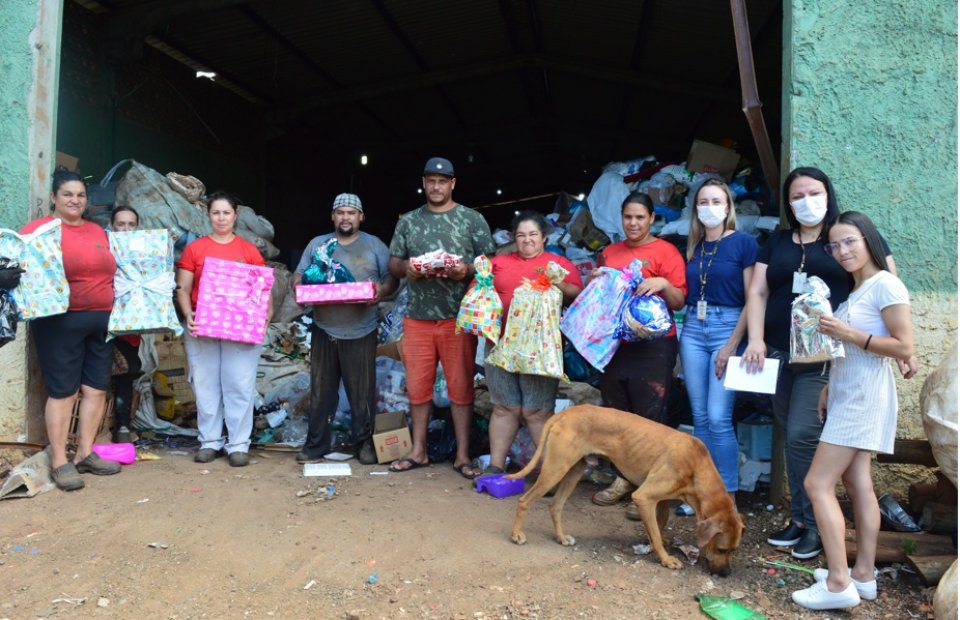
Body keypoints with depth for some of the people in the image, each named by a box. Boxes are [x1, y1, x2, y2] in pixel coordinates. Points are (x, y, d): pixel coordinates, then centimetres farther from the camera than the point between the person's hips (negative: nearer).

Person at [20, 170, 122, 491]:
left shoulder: (99, 232, 16)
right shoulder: (39, 228, -1)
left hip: (102, 320, 6)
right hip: (60, 321, -6)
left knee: (96, 388, 7)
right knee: (63, 391, -2)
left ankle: (85, 454, 19)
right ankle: (59, 462, 8)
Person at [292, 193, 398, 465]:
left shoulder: (375, 245, 7)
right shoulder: (317, 244, 13)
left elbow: (392, 279, 5)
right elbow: (299, 276, 13)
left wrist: (381, 291, -17)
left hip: (361, 332, -2)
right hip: (324, 330, 2)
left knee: (362, 392, 1)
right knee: (321, 391, 7)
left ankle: (364, 444, 14)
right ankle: (316, 445, 17)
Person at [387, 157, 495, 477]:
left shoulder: (472, 219, 3)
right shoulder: (408, 221, 12)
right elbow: (393, 263, 13)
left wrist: (467, 270, -18)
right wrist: (406, 267, -10)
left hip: (458, 317, -3)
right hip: (418, 317, 3)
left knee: (461, 387, 1)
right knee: (417, 386, 8)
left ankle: (463, 455, 12)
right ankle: (418, 451, 23)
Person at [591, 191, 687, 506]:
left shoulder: (666, 251, -3)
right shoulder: (610, 252, 13)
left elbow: (678, 303, -5)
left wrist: (664, 284, -24)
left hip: (652, 346, -5)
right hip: (614, 343, 6)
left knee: (650, 418, -2)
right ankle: (624, 478, 25)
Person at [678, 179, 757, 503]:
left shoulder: (743, 243, -3)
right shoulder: (692, 247, 14)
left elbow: (752, 300, -8)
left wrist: (733, 344, -13)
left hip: (728, 327, -5)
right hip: (693, 329, 5)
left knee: (719, 418, -10)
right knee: (700, 416, 7)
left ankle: (728, 496, 3)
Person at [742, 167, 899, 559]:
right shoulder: (777, 242, 15)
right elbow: (757, 292, 8)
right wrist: (756, 339, -5)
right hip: (780, 353, 4)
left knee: (802, 434, -12)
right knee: (792, 438, 8)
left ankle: (816, 523, 4)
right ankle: (800, 518, 20)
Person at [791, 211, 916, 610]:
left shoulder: (885, 284, -13)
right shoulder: (854, 289, 14)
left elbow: (905, 347, -16)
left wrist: (850, 334, -20)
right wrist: (829, 388, 10)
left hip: (864, 397, -9)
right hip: (847, 394, 9)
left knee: (817, 483, -11)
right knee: (857, 483, 11)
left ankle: (839, 583, -5)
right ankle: (863, 575, 19)